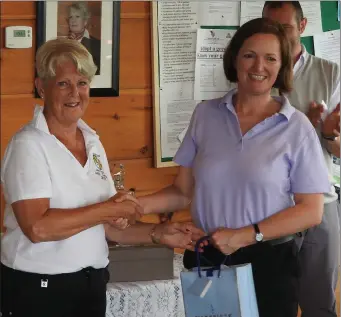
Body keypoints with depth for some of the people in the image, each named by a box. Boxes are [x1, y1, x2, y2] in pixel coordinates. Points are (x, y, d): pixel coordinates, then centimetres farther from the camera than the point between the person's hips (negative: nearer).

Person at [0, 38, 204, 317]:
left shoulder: (93, 142, 8)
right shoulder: (28, 145, -13)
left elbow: (105, 225, 10)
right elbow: (38, 227, -25)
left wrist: (158, 234, -4)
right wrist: (109, 208, -19)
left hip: (91, 283, 6)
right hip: (39, 288, -6)